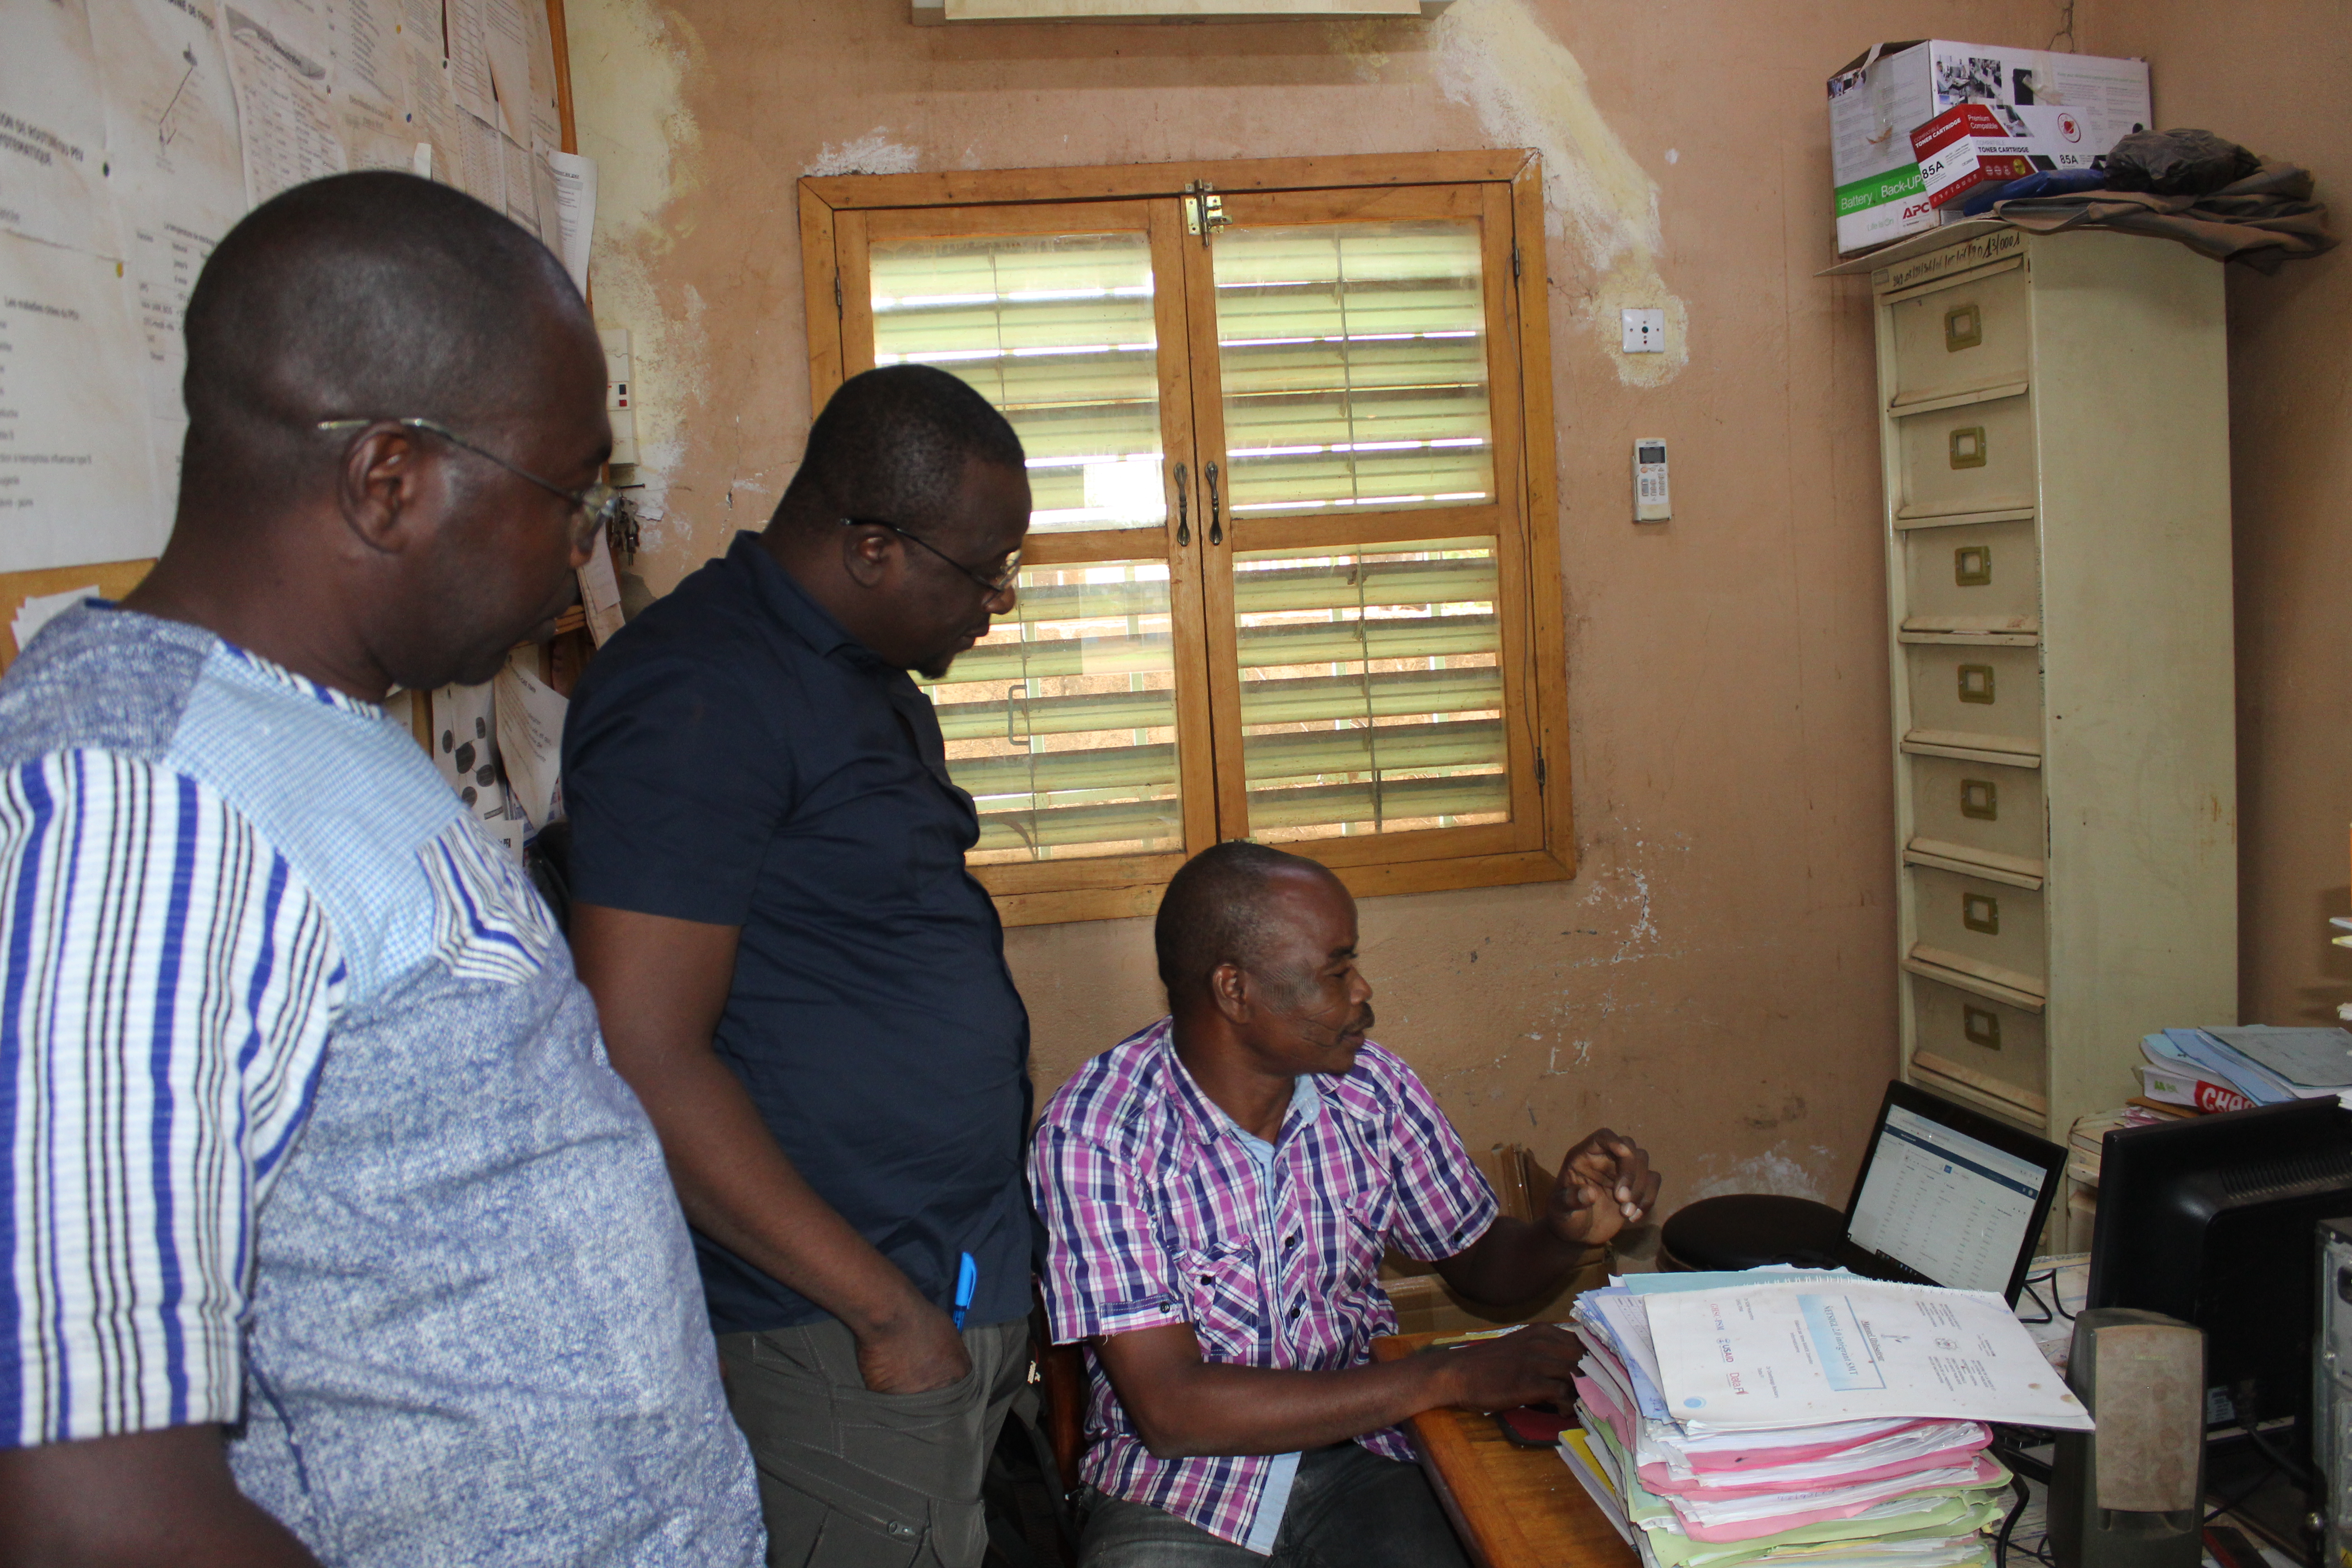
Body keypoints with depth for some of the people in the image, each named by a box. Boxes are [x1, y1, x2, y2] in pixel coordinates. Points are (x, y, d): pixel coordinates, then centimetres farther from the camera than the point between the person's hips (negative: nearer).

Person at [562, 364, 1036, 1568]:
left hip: (963, 1287, 9)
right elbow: (645, 1064, -23)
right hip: (841, 1338, -9)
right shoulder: (700, 699, -18)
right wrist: (885, 1307, -18)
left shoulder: (874, 680, 12)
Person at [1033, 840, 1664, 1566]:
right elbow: (1172, 1408, -24)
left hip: (1360, 1457, 3)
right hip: (1177, 1489, -3)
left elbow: (1479, 1261, 12)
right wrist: (1446, 1379, -25)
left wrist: (1567, 1233, -12)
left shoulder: (1373, 1090, -5)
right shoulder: (1092, 1133, -19)